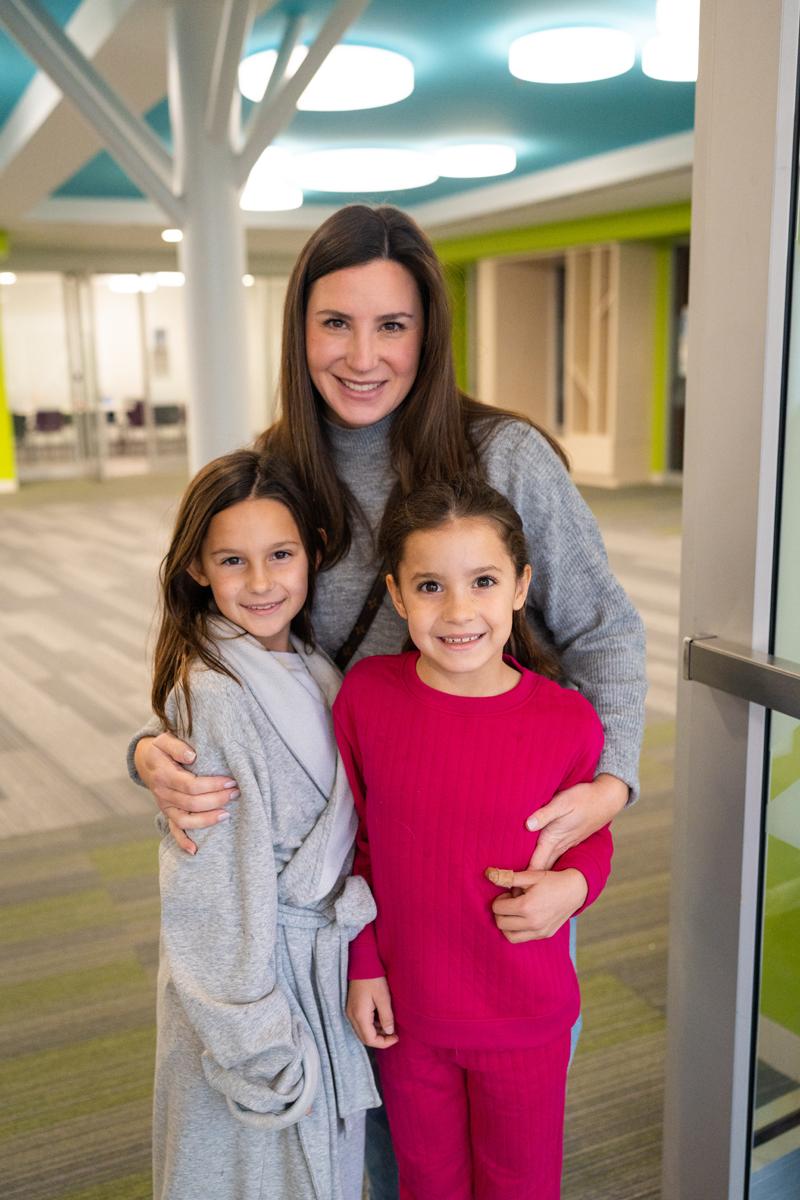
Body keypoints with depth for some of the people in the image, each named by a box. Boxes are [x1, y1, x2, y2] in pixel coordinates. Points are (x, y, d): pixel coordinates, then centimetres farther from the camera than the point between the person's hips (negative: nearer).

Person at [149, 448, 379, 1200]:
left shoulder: (309, 666, 0)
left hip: (325, 960, 7)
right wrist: (258, 1038, -19)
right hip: (251, 971, -7)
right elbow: (219, 884, -22)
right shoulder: (212, 695, -24)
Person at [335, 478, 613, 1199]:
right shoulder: (366, 694, -15)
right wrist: (364, 966, 0)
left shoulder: (568, 720, -18)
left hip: (526, 1019, -1)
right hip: (406, 1010, 1)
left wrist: (575, 883, -21)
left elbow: (591, 832, 0)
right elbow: (355, 842, -2)